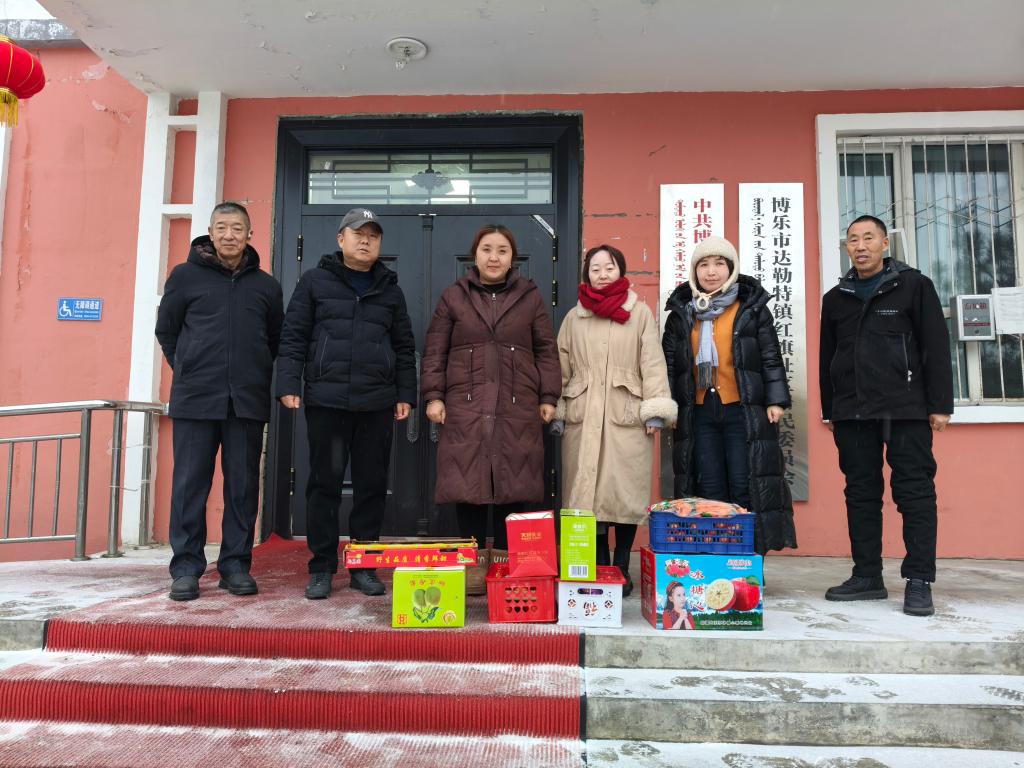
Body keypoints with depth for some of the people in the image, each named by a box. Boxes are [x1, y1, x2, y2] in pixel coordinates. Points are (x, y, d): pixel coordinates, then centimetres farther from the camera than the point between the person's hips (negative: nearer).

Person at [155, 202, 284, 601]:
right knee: (190, 484, 2)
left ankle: (236, 565, 15)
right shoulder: (185, 276, 6)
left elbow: (276, 339, 19)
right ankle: (186, 567, 11)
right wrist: (189, 370, 7)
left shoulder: (266, 285, 10)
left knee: (243, 486, 5)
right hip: (195, 401, -1)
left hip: (248, 402, 2)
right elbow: (166, 331, 13)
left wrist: (255, 375, 10)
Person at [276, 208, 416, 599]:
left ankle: (364, 566, 16)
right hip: (326, 400, -2)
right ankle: (321, 568, 12)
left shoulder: (390, 289, 15)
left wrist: (405, 394, 8)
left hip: (377, 403, 2)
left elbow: (404, 347, 15)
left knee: (372, 485, 5)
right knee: (325, 483, 2)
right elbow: (294, 336, 3)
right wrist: (289, 383, -7)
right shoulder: (315, 281, 8)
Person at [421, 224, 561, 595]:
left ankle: (505, 561, 13)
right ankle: (474, 564, 11)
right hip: (465, 405, 0)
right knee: (468, 481, 0)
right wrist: (433, 395, -1)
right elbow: (435, 351, 8)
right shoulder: (454, 296, 9)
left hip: (519, 408, 1)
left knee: (514, 482, 1)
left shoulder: (530, 297, 11)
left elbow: (546, 351, 10)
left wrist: (548, 397, 3)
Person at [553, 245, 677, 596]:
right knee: (588, 491, 2)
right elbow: (561, 367, 11)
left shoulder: (640, 313, 7)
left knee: (625, 492, 0)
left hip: (627, 415, -2)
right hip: (583, 416, 2)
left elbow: (652, 362, 1)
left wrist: (655, 410, -7)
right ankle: (599, 568, 13)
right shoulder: (574, 318, 13)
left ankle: (621, 569, 13)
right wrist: (556, 412, 5)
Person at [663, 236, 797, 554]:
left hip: (743, 410, -2)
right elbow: (669, 361, 13)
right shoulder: (681, 312, 12)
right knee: (709, 490, 3)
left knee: (746, 487, -3)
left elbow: (771, 357, 4)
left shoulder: (752, 307, 6)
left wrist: (776, 399, -4)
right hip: (698, 412, 2)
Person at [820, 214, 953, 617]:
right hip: (852, 413, 4)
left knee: (915, 492, -3)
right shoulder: (836, 298, 15)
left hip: (905, 409, -4)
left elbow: (936, 348, -1)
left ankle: (919, 582, 3)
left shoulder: (914, 285, 4)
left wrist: (940, 404, -7)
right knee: (861, 493, 6)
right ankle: (867, 576, 14)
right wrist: (829, 410, 13)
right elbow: (827, 358, 16)